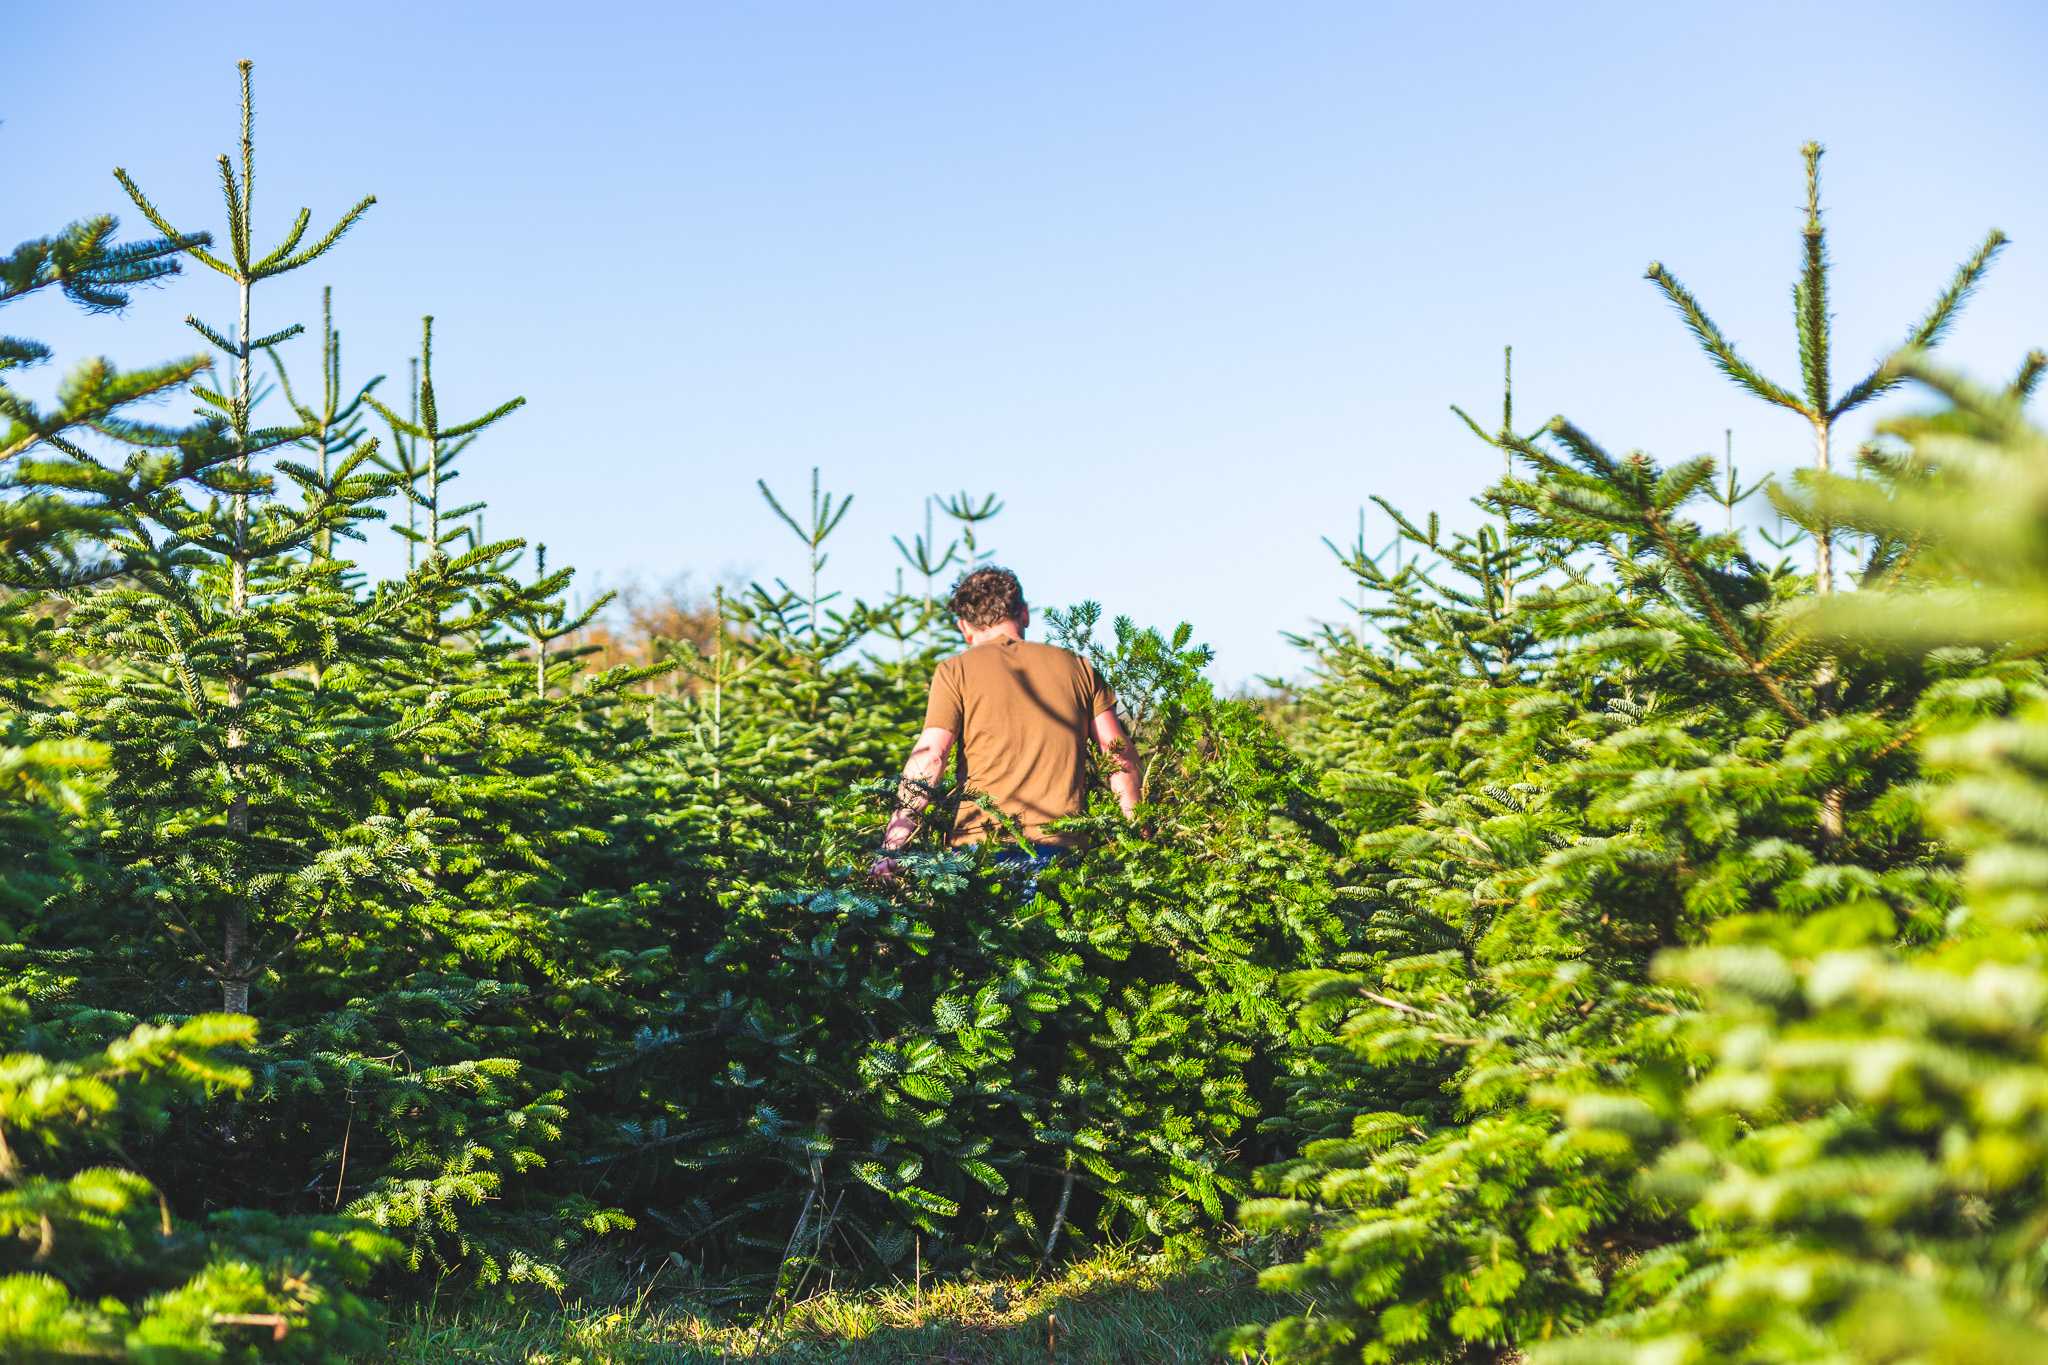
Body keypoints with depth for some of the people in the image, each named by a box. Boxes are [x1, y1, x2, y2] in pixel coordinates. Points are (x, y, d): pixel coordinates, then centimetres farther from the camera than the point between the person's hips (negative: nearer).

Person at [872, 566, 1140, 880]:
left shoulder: (956, 671, 5)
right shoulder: (1076, 666, 14)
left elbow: (928, 760, -5)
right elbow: (1122, 759, 10)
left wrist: (889, 848, -8)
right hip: (1063, 849, 2)